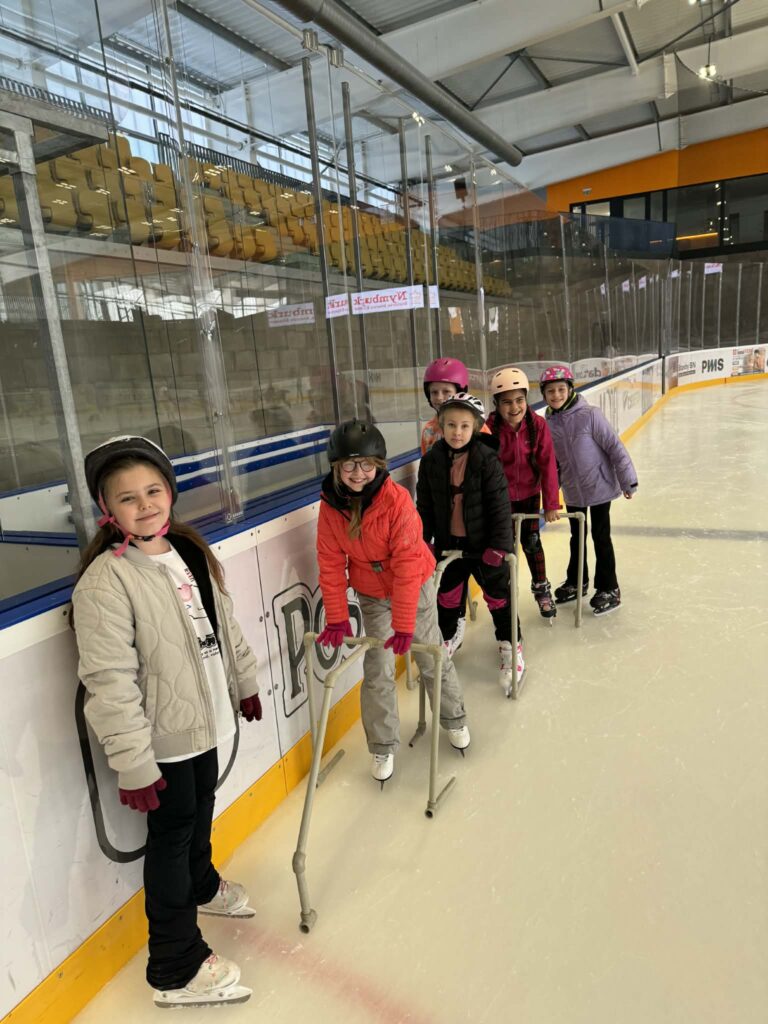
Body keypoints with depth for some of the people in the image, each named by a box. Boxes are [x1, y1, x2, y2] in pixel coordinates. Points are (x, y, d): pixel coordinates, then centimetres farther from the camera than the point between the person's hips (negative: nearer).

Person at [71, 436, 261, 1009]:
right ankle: (177, 970, 28)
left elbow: (225, 624, 10)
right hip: (161, 737, -7)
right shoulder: (106, 580, -23)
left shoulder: (190, 552, 0)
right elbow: (110, 682, -24)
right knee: (171, 832, 8)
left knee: (201, 806, 26)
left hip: (204, 717, 7)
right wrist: (134, 764, -22)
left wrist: (244, 682, 17)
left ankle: (201, 885, 55)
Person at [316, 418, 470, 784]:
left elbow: (407, 565, -29)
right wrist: (337, 617, -12)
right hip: (371, 593, 3)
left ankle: (454, 719, 38)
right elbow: (331, 563, -10)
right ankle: (383, 747, 21)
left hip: (415, 586, -2)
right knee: (377, 671, 2)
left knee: (431, 657, 11)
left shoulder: (396, 499, -29)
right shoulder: (330, 505, -17)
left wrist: (403, 624, -28)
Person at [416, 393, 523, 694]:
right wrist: (423, 540, 2)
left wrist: (499, 544, -16)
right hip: (449, 543, 3)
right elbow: (425, 505, 3)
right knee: (447, 596, 18)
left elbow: (500, 505, -14)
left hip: (484, 543, -3)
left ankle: (511, 647, 31)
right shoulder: (432, 460, -6)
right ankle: (444, 643, 39)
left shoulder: (487, 459, -16)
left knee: (498, 596, 13)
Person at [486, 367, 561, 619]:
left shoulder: (537, 425, -16)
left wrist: (551, 504, -11)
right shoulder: (490, 428, -21)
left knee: (531, 541, 11)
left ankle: (541, 588, 34)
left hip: (529, 493, 1)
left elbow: (548, 465, -12)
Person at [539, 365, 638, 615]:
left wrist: (627, 480, -13)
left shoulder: (589, 415, -19)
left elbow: (614, 446, -15)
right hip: (572, 491, 5)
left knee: (601, 537, 5)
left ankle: (609, 589, 20)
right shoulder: (548, 423, -5)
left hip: (599, 487, -4)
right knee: (577, 537, 19)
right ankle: (576, 581, 38)